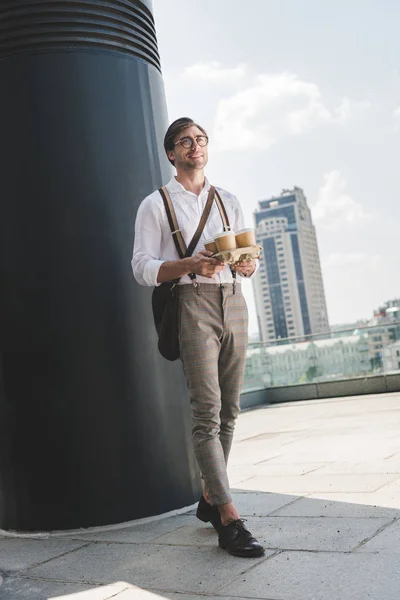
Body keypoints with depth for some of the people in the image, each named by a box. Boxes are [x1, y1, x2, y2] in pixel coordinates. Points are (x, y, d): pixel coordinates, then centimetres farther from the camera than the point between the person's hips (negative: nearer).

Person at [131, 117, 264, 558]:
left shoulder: (229, 202, 20)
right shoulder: (155, 204, 6)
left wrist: (247, 263, -6)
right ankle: (229, 520, -13)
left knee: (229, 410, 7)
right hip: (192, 303, -5)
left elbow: (249, 258, 19)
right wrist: (190, 264, -19)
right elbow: (143, 268, -3)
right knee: (207, 412, -13)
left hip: (233, 302, 5)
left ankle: (210, 498, 21)